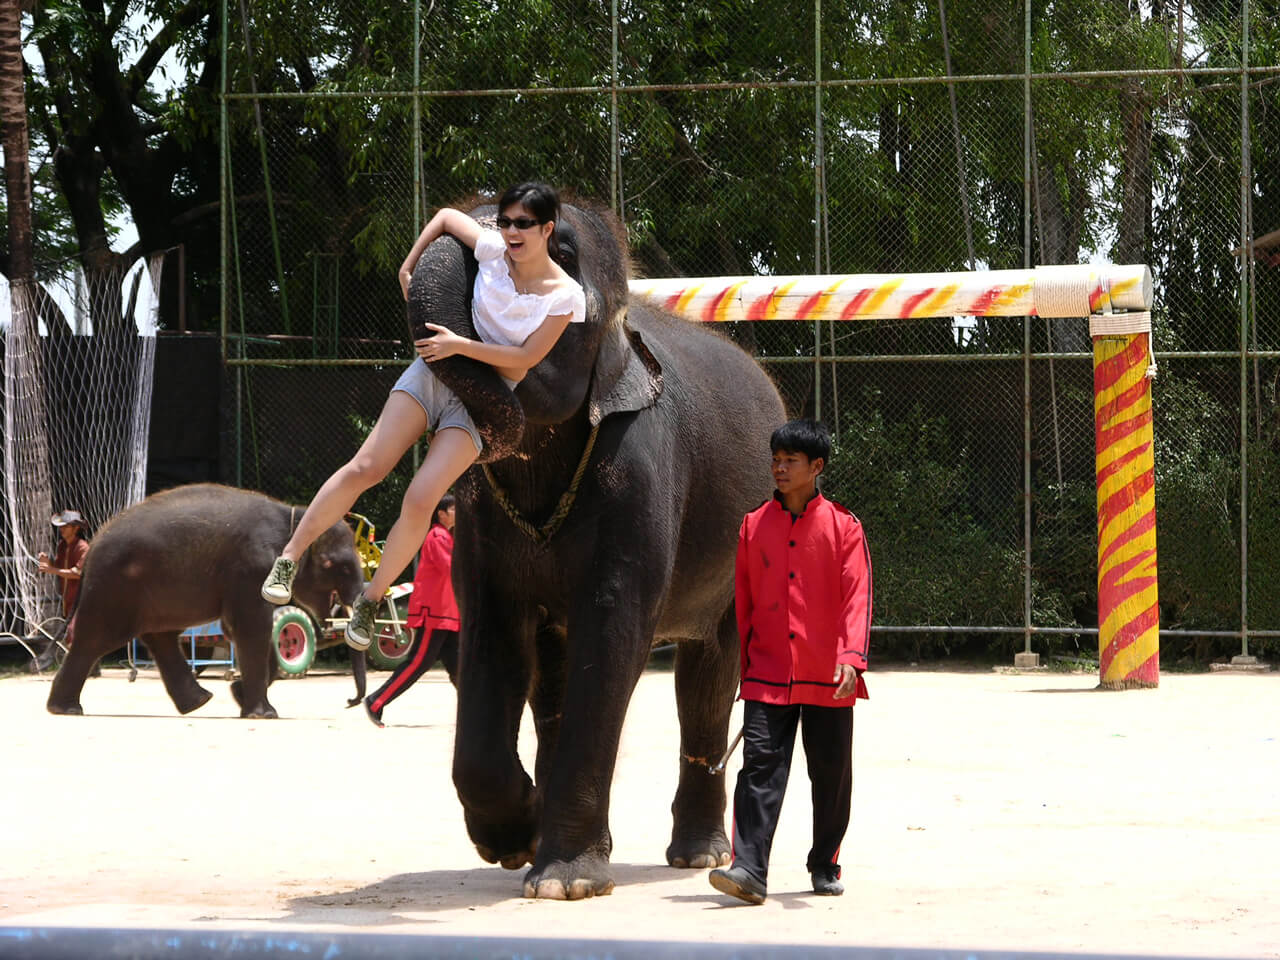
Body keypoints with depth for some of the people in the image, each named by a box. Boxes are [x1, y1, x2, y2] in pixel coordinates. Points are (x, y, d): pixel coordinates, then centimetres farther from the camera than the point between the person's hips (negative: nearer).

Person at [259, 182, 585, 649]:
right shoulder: (493, 250, -3)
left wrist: (459, 345, -17)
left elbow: (523, 360, -11)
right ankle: (288, 558, -1)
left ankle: (371, 600, 2)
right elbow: (446, 215, 15)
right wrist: (408, 269, 10)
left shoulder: (565, 296, -10)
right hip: (435, 371, 2)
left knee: (420, 501, -16)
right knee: (366, 468, -10)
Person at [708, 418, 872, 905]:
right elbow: (742, 600, 12)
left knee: (831, 773, 8)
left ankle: (825, 866, 24)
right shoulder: (754, 526, 7)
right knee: (761, 765, -10)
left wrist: (851, 657, -20)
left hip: (827, 679, -1)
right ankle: (749, 870, -16)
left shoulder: (842, 526, 0)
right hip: (768, 675, 1)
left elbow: (857, 597, -7)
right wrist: (740, 666, 11)